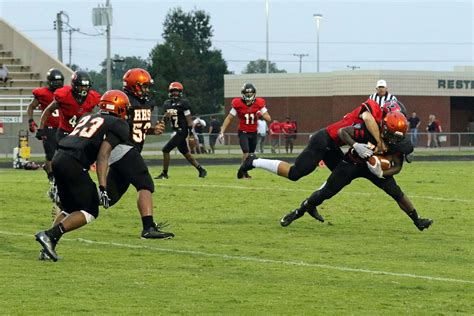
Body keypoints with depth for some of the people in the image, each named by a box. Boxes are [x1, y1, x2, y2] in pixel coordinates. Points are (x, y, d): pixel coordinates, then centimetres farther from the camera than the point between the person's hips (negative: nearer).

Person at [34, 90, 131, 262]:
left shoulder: (89, 117, 26)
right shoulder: (117, 125, 3)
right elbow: (103, 155, -10)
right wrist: (102, 188, -15)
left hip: (58, 158, 8)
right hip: (73, 164, -8)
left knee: (70, 208, 22)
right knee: (90, 211, 2)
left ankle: (49, 247, 9)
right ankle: (49, 235, -13)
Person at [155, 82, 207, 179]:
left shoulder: (183, 103, -13)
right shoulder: (167, 104, 9)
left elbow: (189, 119, -13)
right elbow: (165, 119, 15)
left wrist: (191, 134, -15)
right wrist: (166, 116, -10)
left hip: (181, 131, -8)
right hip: (176, 131, 8)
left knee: (166, 150, -10)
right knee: (185, 153, 15)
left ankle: (164, 173, -1)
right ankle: (201, 170, 25)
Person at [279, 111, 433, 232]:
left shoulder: (396, 142, -21)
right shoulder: (368, 131, -35)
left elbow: (397, 166, -14)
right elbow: (342, 132, -32)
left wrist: (381, 173, -33)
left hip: (373, 167, 3)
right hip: (351, 164, -3)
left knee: (396, 192, -10)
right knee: (326, 192, -4)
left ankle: (418, 221, 3)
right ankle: (298, 212, 17)